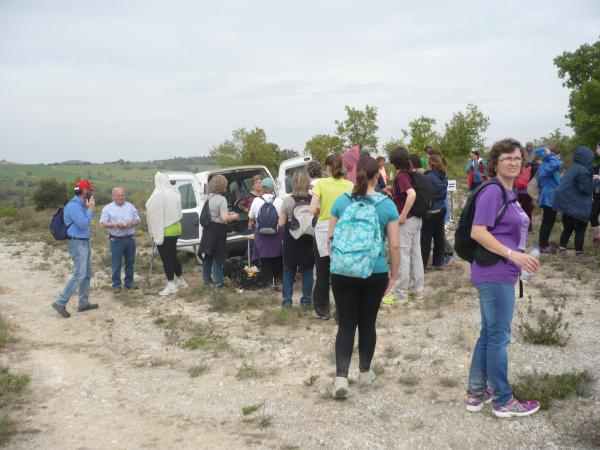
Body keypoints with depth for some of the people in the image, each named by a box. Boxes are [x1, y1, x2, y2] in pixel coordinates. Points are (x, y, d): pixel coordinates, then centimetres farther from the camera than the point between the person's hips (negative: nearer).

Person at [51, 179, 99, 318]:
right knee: (79, 275, -13)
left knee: (87, 274, 12)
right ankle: (60, 302, -10)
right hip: (77, 243, -10)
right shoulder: (74, 205, -17)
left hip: (84, 242, 10)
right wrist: (90, 209, -13)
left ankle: (83, 303, 18)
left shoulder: (81, 205, 13)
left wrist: (89, 209, 4)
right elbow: (82, 225, -22)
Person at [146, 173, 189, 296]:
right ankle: (181, 281, 26)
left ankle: (171, 285, 1)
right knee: (173, 256, 18)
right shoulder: (174, 192, 6)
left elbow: (155, 214, -15)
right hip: (175, 228, 8)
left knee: (166, 258, -1)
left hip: (164, 231, -8)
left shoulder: (157, 194, -16)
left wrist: (155, 232, -10)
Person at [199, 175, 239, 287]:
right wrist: (234, 217, -7)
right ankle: (218, 281, 7)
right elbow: (224, 218, -24)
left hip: (208, 229, 7)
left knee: (207, 254, 17)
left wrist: (227, 213, 15)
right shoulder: (222, 199, -18)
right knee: (218, 256, 1)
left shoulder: (209, 198, 6)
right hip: (218, 230, -7)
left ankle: (206, 278, 29)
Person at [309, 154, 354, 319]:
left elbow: (313, 209, -13)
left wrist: (320, 215, 7)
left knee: (322, 274, 11)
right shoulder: (350, 185, 0)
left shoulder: (321, 183, -5)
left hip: (323, 231, -1)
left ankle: (322, 310, 19)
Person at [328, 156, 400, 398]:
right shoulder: (387, 205, -5)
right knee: (368, 323, 14)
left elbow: (330, 239, 4)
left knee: (346, 324, 5)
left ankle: (341, 377, -6)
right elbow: (395, 245, -5)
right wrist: (394, 275, 6)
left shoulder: (341, 201, -2)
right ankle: (365, 372, 29)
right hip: (376, 273, 0)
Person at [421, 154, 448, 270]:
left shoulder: (429, 176, -17)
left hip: (431, 211, -7)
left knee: (426, 237, 2)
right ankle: (438, 262, 17)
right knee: (439, 235, 11)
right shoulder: (444, 176, 5)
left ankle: (423, 262, 8)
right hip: (441, 209, 7)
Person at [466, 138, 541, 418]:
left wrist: (517, 259, 21)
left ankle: (476, 392, 26)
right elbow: (478, 232, -22)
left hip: (501, 273, 10)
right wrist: (513, 255, -24)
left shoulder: (508, 193, 13)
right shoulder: (493, 191, -15)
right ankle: (503, 401, 14)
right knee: (499, 337, 1)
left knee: (489, 334, 16)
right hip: (494, 275, -10)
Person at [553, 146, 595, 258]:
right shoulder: (582, 171, -20)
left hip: (567, 203, 9)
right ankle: (579, 254, 6)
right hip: (578, 206, -9)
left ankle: (562, 249, 17)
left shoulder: (573, 167, 10)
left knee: (568, 228, 17)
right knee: (580, 229, 2)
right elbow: (585, 189, -19)